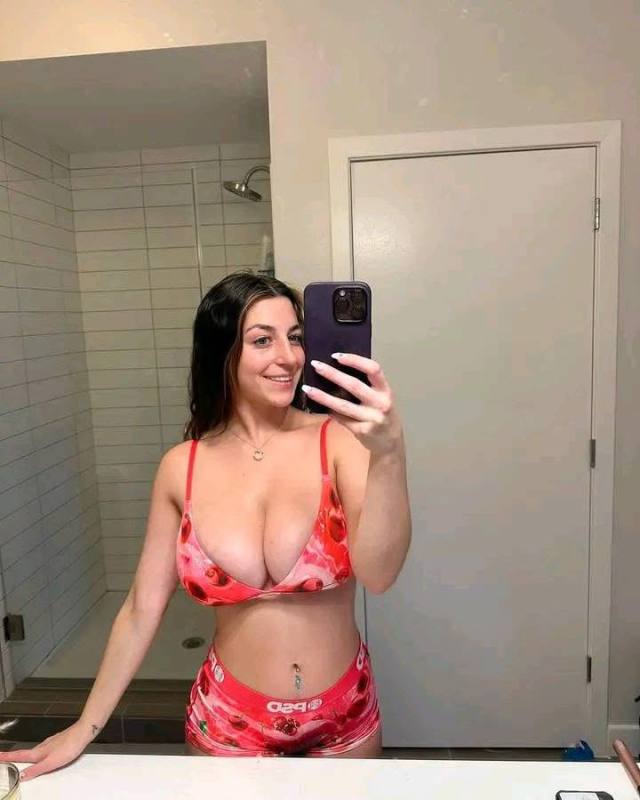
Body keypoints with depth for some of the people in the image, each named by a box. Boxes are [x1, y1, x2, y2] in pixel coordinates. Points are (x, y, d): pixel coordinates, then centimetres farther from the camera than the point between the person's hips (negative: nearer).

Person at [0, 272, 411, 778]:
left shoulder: (338, 439, -16)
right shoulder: (182, 468, -9)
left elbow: (378, 574, -28)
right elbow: (143, 608, -1)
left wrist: (389, 453, -43)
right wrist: (85, 728, 5)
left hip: (344, 715, 0)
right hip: (230, 719, 0)